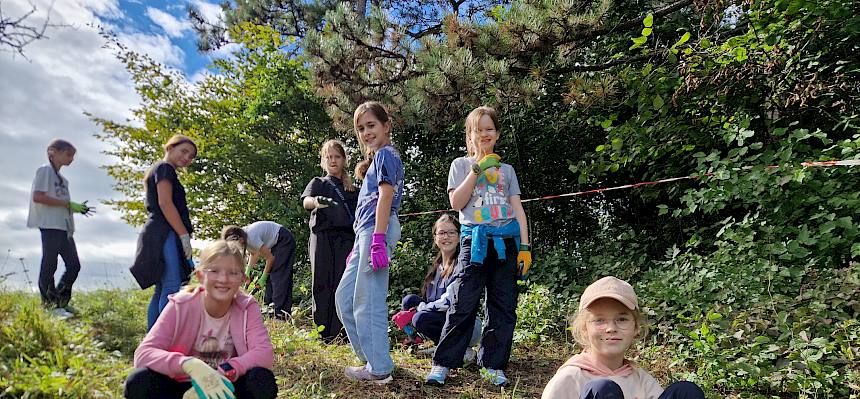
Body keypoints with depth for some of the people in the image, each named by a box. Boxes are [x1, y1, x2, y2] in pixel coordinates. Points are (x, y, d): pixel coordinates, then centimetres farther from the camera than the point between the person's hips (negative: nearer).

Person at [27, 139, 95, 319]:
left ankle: (60, 303, 16)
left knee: (74, 265, 6)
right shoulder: (45, 170, -3)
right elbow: (37, 197, -15)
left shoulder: (61, 178, 21)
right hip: (50, 225, -8)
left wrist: (77, 208, 5)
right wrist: (69, 204, -16)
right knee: (49, 265, -2)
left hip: (64, 227, 8)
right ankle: (50, 306, 4)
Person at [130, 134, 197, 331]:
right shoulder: (165, 167, -3)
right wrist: (185, 235, -16)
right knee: (172, 287, -17)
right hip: (165, 234, -10)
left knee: (161, 290, 9)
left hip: (157, 234, 10)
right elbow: (165, 203, -15)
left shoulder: (157, 170, 28)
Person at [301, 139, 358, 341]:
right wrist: (317, 201, -29)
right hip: (323, 237, -2)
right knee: (323, 285, -4)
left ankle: (339, 334, -6)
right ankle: (323, 335, -1)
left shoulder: (352, 190, 24)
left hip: (347, 239, 2)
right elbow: (306, 201, -5)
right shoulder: (318, 183, 16)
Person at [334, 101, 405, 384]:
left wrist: (378, 240, -22)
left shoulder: (385, 154, -3)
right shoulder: (377, 157, 25)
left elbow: (385, 197, -14)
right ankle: (372, 358, 20)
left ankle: (379, 369, 3)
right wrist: (359, 245, 22)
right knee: (344, 296, 13)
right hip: (366, 232, 10)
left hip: (378, 228, -10)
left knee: (367, 302, -7)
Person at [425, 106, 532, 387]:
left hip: (506, 241, 3)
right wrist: (477, 170, -6)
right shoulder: (461, 164, 11)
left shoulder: (506, 169, 18)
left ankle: (492, 365, 14)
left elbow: (518, 209, 12)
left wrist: (525, 246, 2)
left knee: (504, 308, 3)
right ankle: (442, 363, 2)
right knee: (463, 305, -8)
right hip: (475, 241, -3)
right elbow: (456, 203, -2)